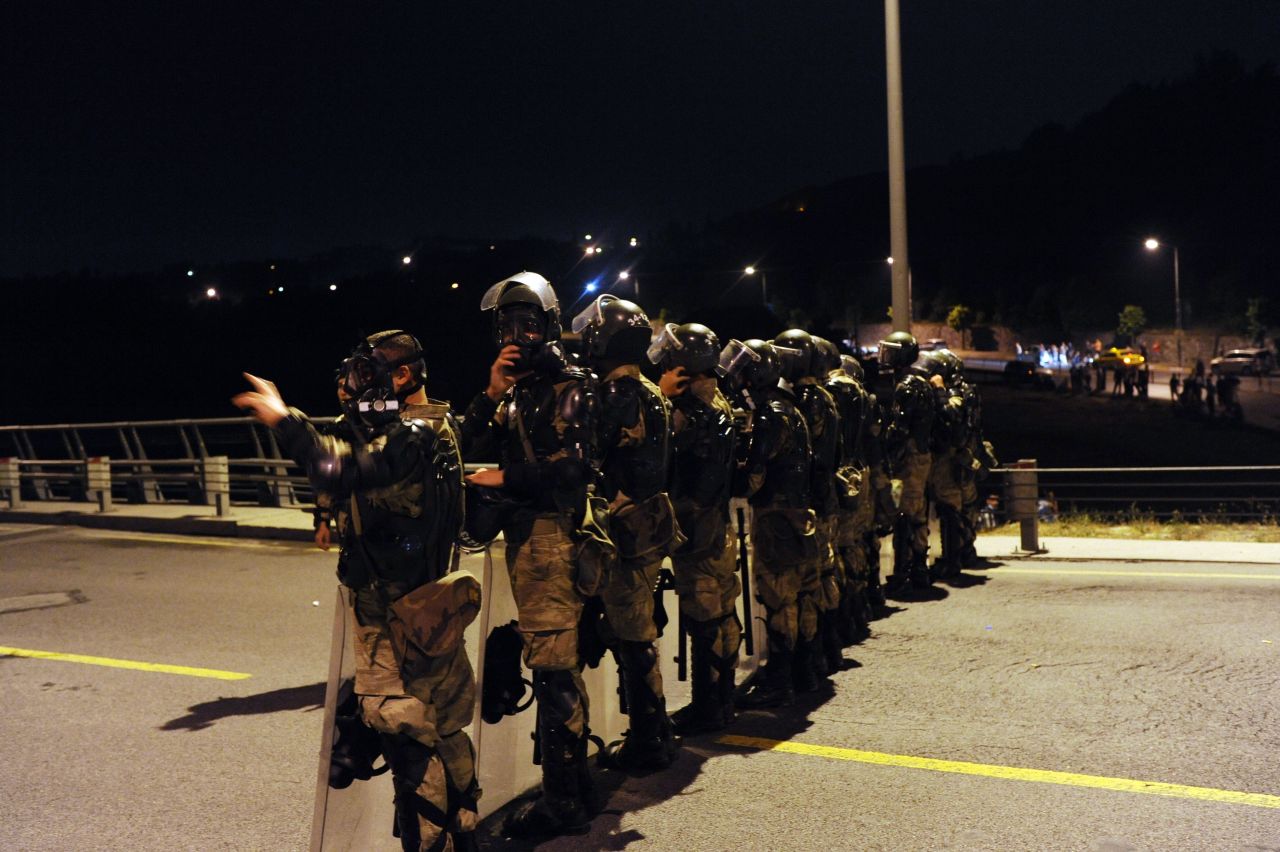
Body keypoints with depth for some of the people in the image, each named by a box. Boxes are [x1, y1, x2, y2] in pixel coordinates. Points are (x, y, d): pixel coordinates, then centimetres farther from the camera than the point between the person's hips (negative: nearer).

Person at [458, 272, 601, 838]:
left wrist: (504, 479, -12)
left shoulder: (571, 387, -7)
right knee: (561, 663, 14)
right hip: (522, 532, 8)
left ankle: (562, 801, 3)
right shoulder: (516, 390, 16)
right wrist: (491, 394, -4)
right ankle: (576, 783, 26)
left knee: (551, 663, -6)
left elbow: (572, 466, -17)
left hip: (554, 532, -8)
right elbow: (473, 450, 8)